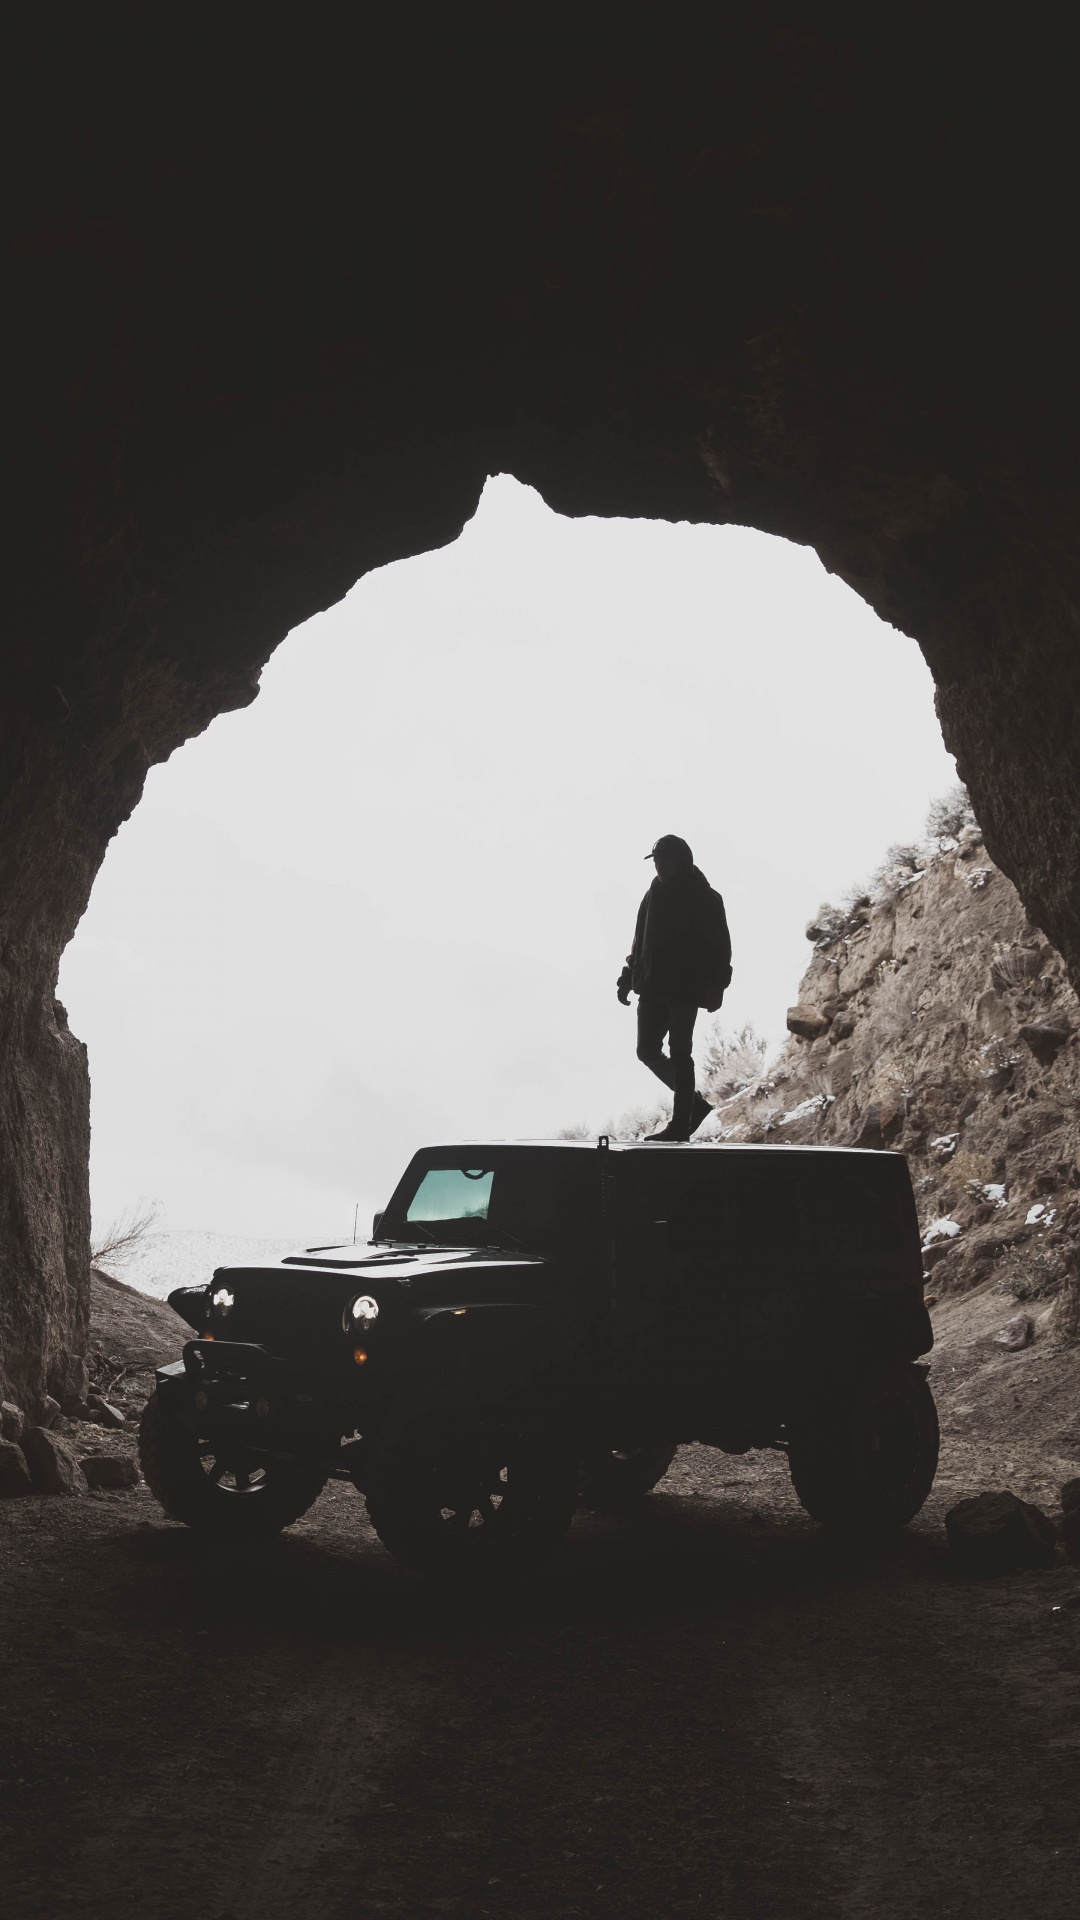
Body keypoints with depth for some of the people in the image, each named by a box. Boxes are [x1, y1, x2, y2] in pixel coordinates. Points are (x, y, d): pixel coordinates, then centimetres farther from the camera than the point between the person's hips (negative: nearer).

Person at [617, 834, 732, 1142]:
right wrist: (628, 978, 16)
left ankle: (680, 1123, -5)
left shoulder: (705, 899, -6)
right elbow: (639, 942, 20)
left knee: (679, 1055, -7)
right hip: (653, 988, 7)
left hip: (686, 989, -7)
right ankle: (693, 1104, 20)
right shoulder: (655, 894, 13)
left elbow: (720, 947, -8)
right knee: (648, 1051, 5)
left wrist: (715, 987, -16)